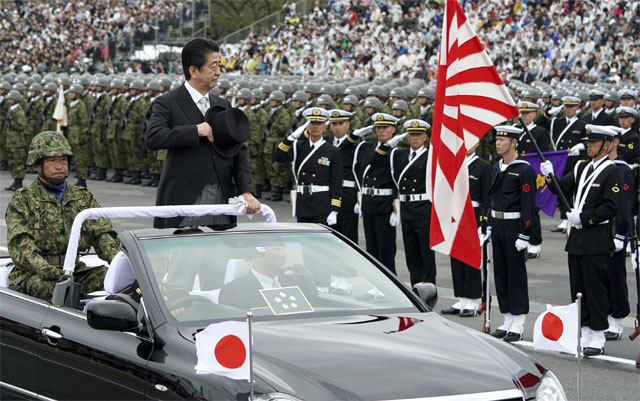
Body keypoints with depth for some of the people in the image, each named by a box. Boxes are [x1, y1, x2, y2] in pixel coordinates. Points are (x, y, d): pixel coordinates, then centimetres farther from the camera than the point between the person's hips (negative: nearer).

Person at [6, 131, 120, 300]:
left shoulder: (84, 198, 21)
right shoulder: (22, 200, 6)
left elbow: (102, 234, 9)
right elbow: (20, 243, -8)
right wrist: (44, 268, -29)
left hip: (75, 270, 4)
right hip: (32, 274, -4)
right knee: (51, 285, -38)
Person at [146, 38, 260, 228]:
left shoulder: (223, 105, 16)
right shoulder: (168, 103, -2)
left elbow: (238, 151, 13)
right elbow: (153, 138, -20)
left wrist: (246, 191, -1)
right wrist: (196, 130, -17)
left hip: (222, 198, 5)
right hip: (185, 200, -5)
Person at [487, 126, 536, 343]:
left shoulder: (524, 169, -12)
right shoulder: (497, 168, 12)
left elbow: (528, 204, -15)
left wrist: (524, 235, -18)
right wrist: (489, 226, 15)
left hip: (513, 226, -8)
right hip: (497, 225, 8)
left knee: (516, 273, -2)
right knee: (500, 272, 10)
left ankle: (518, 325, 3)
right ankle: (507, 321, 18)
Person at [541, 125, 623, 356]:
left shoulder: (612, 172, -8)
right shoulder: (581, 168, 14)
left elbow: (611, 207, -15)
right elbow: (562, 188, 10)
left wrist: (583, 218, -18)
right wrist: (550, 176, -9)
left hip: (597, 240, -8)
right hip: (577, 237, 8)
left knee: (595, 289, -4)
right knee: (578, 289, 11)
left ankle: (598, 339, 3)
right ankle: (584, 335, 19)